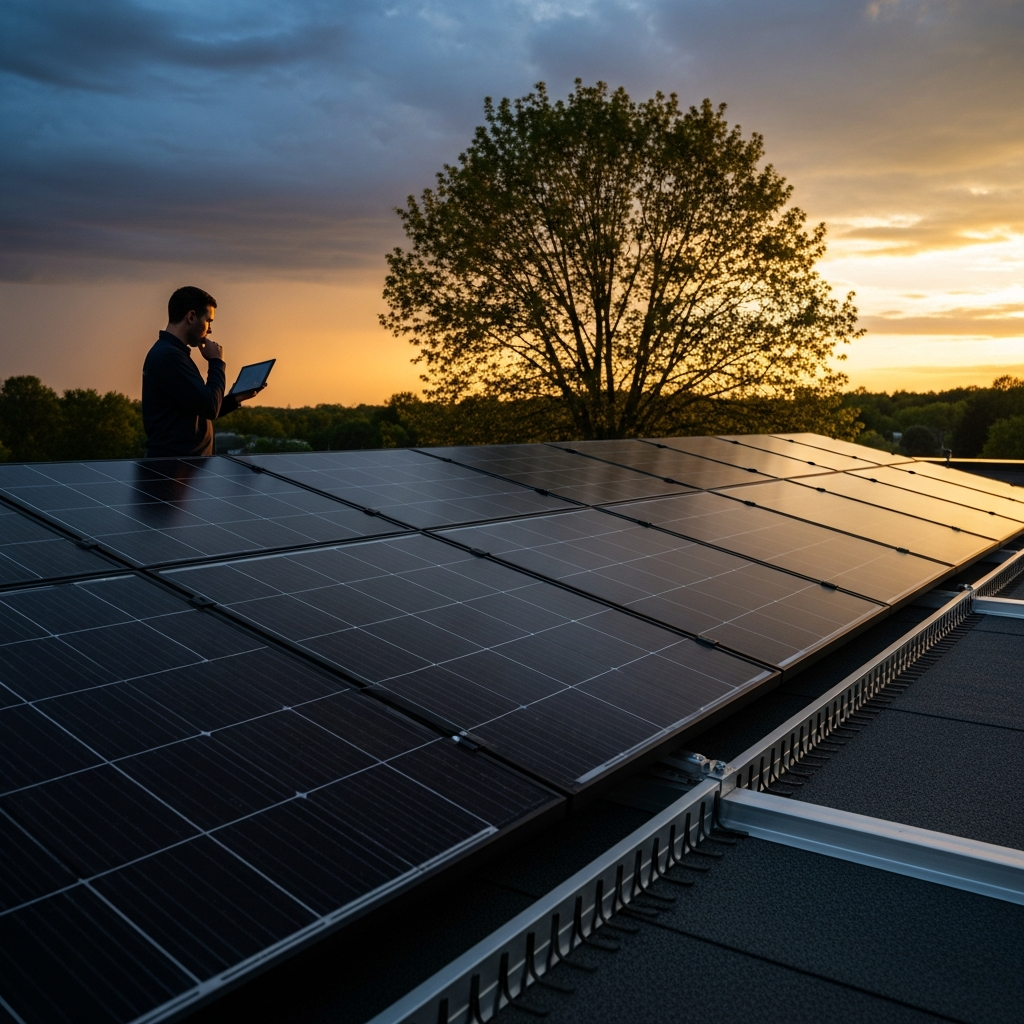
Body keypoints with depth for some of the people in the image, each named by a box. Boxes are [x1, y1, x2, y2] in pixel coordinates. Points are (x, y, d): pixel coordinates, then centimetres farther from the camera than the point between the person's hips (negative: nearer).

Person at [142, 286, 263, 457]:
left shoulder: (171, 353, 16)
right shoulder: (168, 355, -17)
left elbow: (200, 411, 19)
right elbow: (210, 408, -20)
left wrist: (236, 398, 11)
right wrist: (216, 362, -7)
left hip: (183, 459, 10)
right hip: (174, 464, -10)